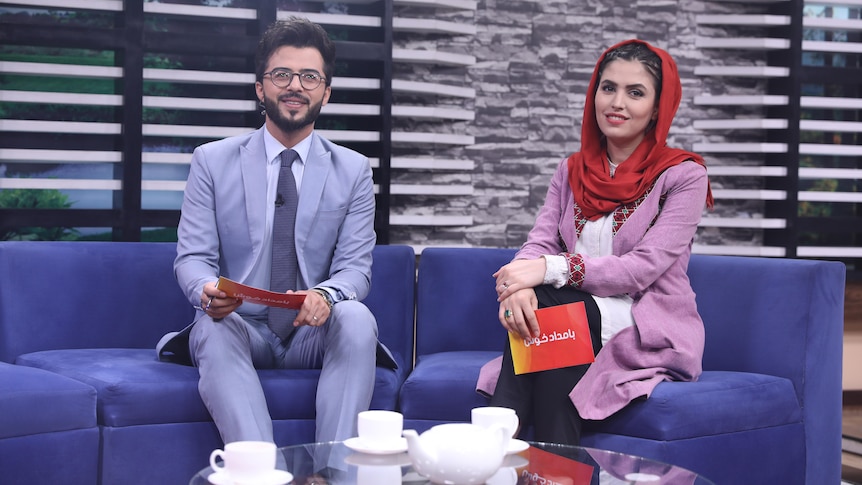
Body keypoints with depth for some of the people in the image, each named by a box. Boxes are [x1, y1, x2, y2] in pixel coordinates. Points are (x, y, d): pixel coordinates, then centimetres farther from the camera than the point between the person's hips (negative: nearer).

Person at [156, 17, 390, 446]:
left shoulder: (353, 171, 8)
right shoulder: (211, 161, 7)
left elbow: (356, 266, 0)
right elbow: (191, 256, 1)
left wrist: (326, 295, -26)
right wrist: (207, 291, -25)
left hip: (314, 333, 1)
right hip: (242, 328, 0)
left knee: (357, 317, -32)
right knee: (214, 327, -34)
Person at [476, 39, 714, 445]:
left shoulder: (683, 175, -4)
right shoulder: (571, 171, 13)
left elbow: (643, 268, -15)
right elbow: (539, 245, -1)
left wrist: (551, 269, -26)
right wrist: (519, 285, -27)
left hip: (651, 332, -4)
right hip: (575, 322, 4)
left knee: (546, 303, -30)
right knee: (532, 303, -30)